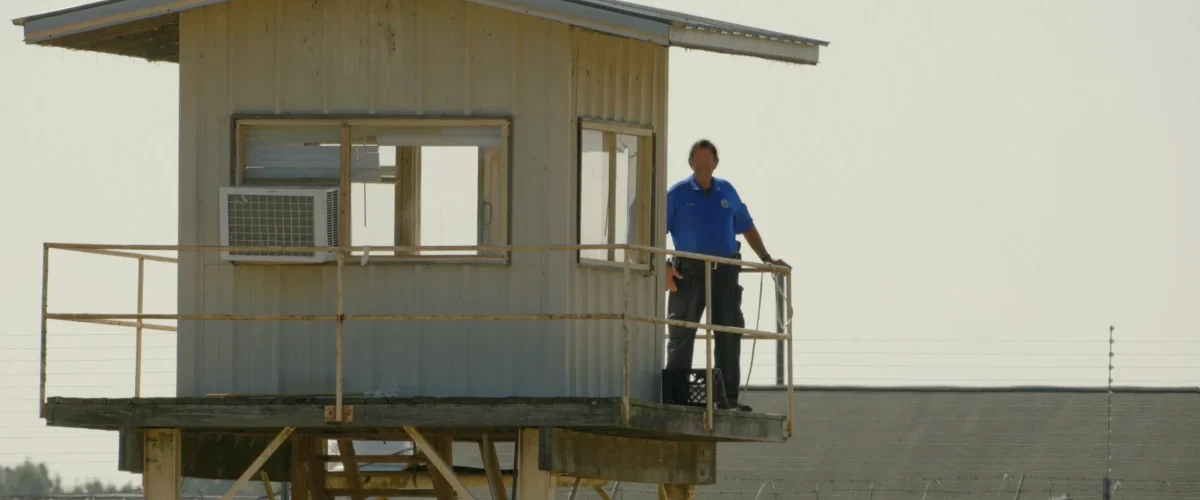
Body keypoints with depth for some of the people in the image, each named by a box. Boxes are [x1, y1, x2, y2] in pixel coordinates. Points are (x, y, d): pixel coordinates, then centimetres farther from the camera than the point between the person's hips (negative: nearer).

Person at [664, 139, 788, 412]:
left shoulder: (727, 192, 13)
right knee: (681, 334, -2)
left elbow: (747, 228, 22)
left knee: (729, 333, 0)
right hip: (689, 272, -3)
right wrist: (663, 267, -13)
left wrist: (766, 258, 15)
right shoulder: (677, 194, 2)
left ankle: (728, 397, 4)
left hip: (724, 271, 3)